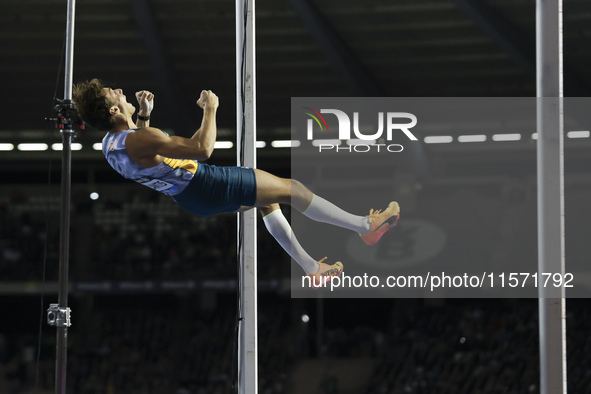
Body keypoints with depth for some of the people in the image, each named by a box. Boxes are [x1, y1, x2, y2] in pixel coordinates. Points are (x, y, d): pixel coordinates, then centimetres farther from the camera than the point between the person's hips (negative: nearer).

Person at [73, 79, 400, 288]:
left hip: (187, 195, 10)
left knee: (267, 198, 29)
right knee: (291, 188, 1)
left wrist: (143, 114, 10)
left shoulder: (111, 143, -3)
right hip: (207, 188, -10)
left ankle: (311, 268, 36)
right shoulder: (136, 141, -33)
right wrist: (210, 110, -20)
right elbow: (202, 148, -33)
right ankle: (366, 227, 12)